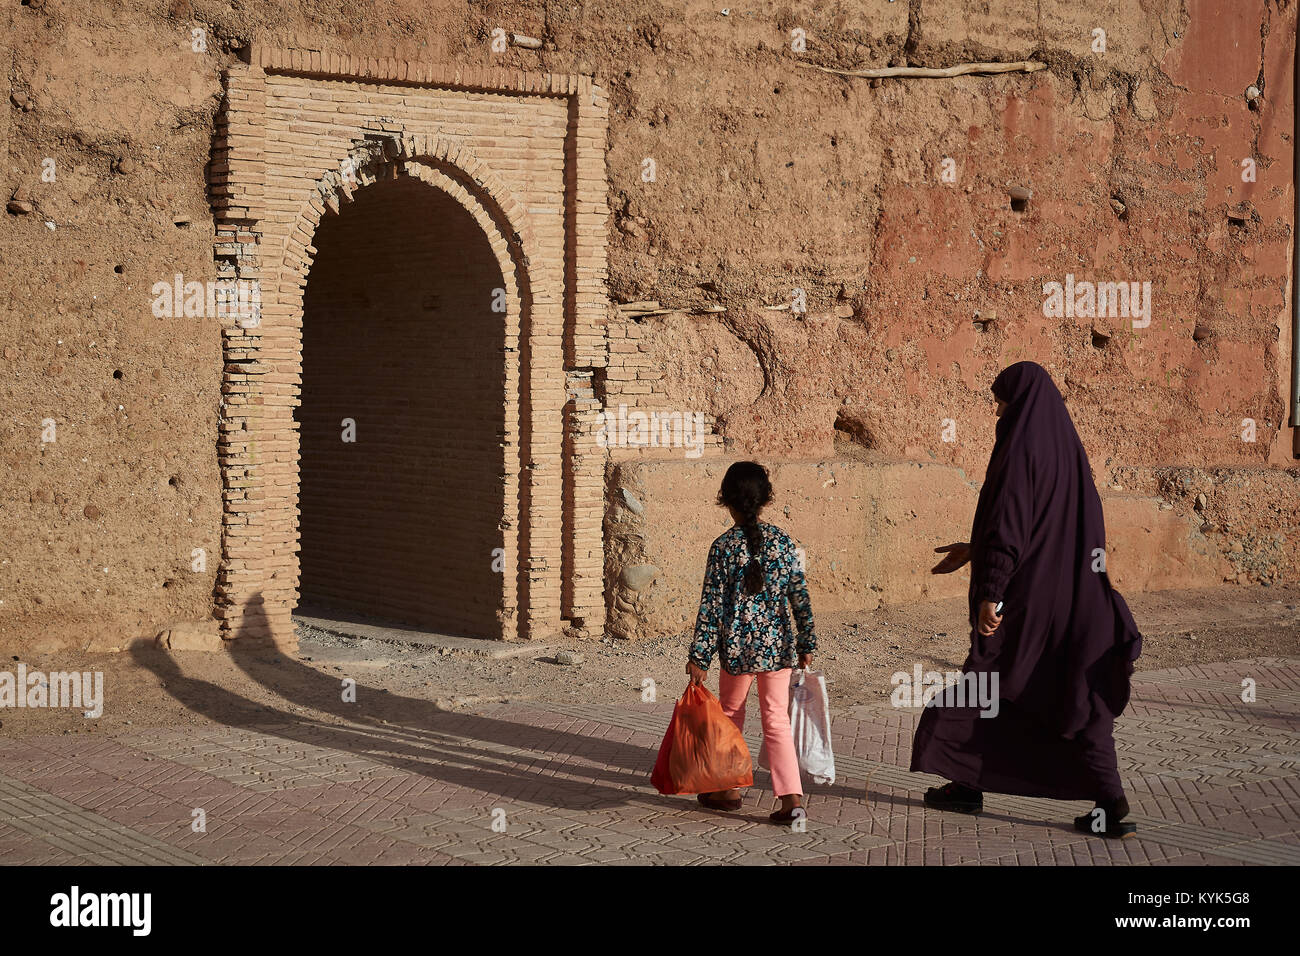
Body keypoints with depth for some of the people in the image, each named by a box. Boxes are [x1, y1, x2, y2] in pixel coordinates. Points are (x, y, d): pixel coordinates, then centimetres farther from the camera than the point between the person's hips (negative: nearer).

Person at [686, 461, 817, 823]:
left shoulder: (723, 548, -10)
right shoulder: (782, 541, -1)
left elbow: (711, 605, -9)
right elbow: (800, 597, 2)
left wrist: (699, 657, -5)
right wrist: (806, 645, 11)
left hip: (737, 647, -2)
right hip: (778, 644, 2)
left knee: (730, 714, 18)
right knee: (777, 720, 6)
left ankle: (727, 789, 29)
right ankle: (792, 796, -6)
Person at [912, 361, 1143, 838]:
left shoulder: (1021, 450, -14)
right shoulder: (1067, 450, 13)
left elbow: (1008, 526, -21)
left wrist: (990, 594, -20)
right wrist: (974, 551, 27)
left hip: (1027, 591, -7)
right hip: (1073, 593, 7)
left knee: (986, 681, 11)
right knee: (1080, 699, 6)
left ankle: (968, 785, 22)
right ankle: (1110, 804, -4)